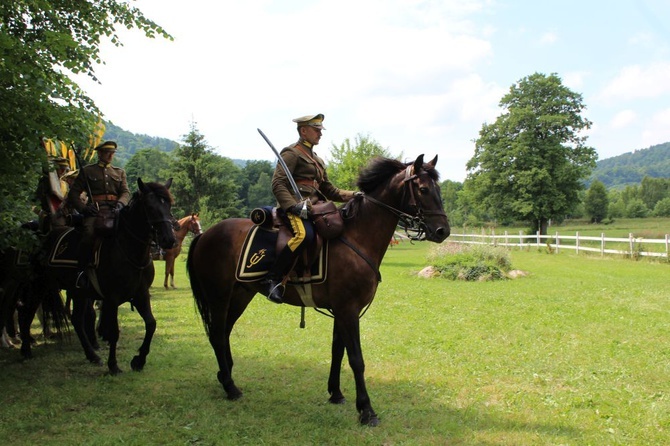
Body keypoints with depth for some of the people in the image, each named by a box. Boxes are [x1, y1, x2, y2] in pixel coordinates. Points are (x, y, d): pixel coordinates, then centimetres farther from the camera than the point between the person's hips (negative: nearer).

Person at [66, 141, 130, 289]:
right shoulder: (87, 171, 16)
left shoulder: (120, 172, 25)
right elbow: (73, 193, 11)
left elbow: (126, 192, 11)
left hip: (115, 210, 3)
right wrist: (83, 208, -7)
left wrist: (120, 204, -12)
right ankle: (82, 271, -21)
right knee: (89, 234, -32)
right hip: (95, 210, -3)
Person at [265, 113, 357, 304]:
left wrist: (353, 195, 12)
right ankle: (273, 279, -28)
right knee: (304, 234, -36)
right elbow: (278, 184, -10)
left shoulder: (317, 160, 29)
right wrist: (293, 206, -25)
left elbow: (329, 190, 28)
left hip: (315, 208, 9)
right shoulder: (291, 153, 2)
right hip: (296, 207, -9)